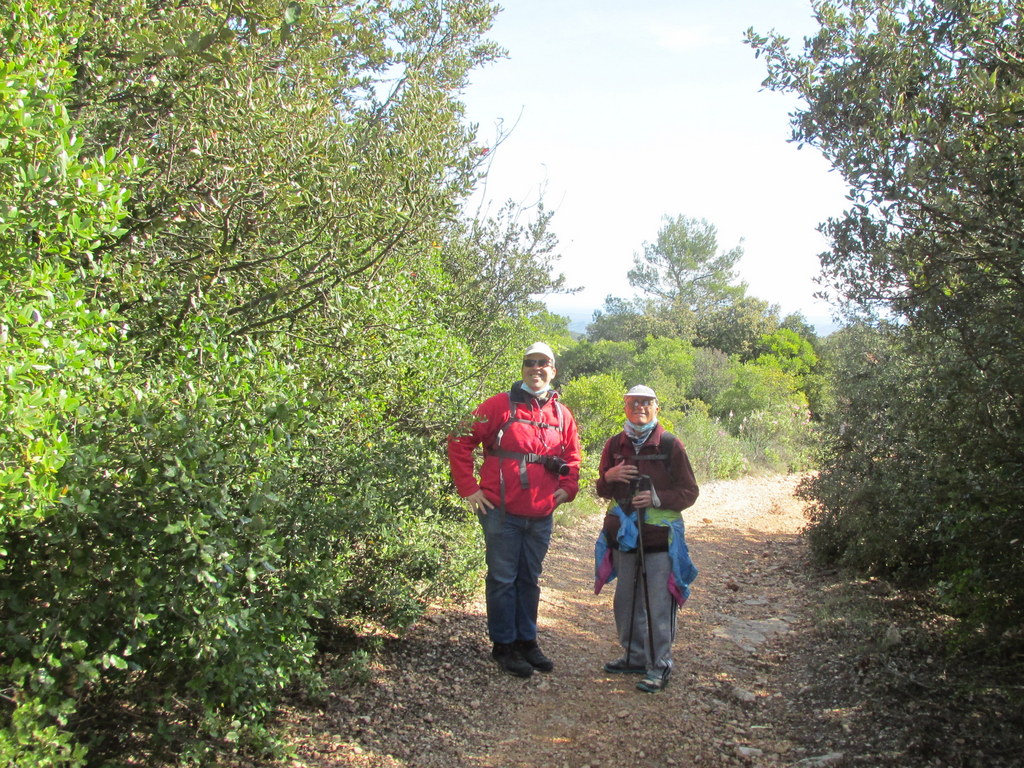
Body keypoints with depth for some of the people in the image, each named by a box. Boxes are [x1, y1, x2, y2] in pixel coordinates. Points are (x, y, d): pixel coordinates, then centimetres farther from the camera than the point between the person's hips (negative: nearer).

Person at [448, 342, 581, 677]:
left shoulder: (562, 414, 9)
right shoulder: (500, 405, -6)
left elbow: (572, 456, 23)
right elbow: (460, 441, -6)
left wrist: (567, 488, 7)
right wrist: (469, 488, -8)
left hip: (541, 516, 5)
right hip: (502, 512, -4)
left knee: (530, 580, 15)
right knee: (503, 580, 4)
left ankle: (527, 641, 28)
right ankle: (503, 646, 16)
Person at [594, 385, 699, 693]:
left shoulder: (670, 445, -6)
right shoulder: (615, 445, 6)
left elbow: (689, 491, -3)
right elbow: (602, 491, 14)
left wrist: (657, 498, -19)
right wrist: (609, 477, -9)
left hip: (660, 536, -5)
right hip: (623, 534, 5)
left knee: (659, 604, -3)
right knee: (626, 601, 14)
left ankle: (660, 665, 11)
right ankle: (634, 656, 30)